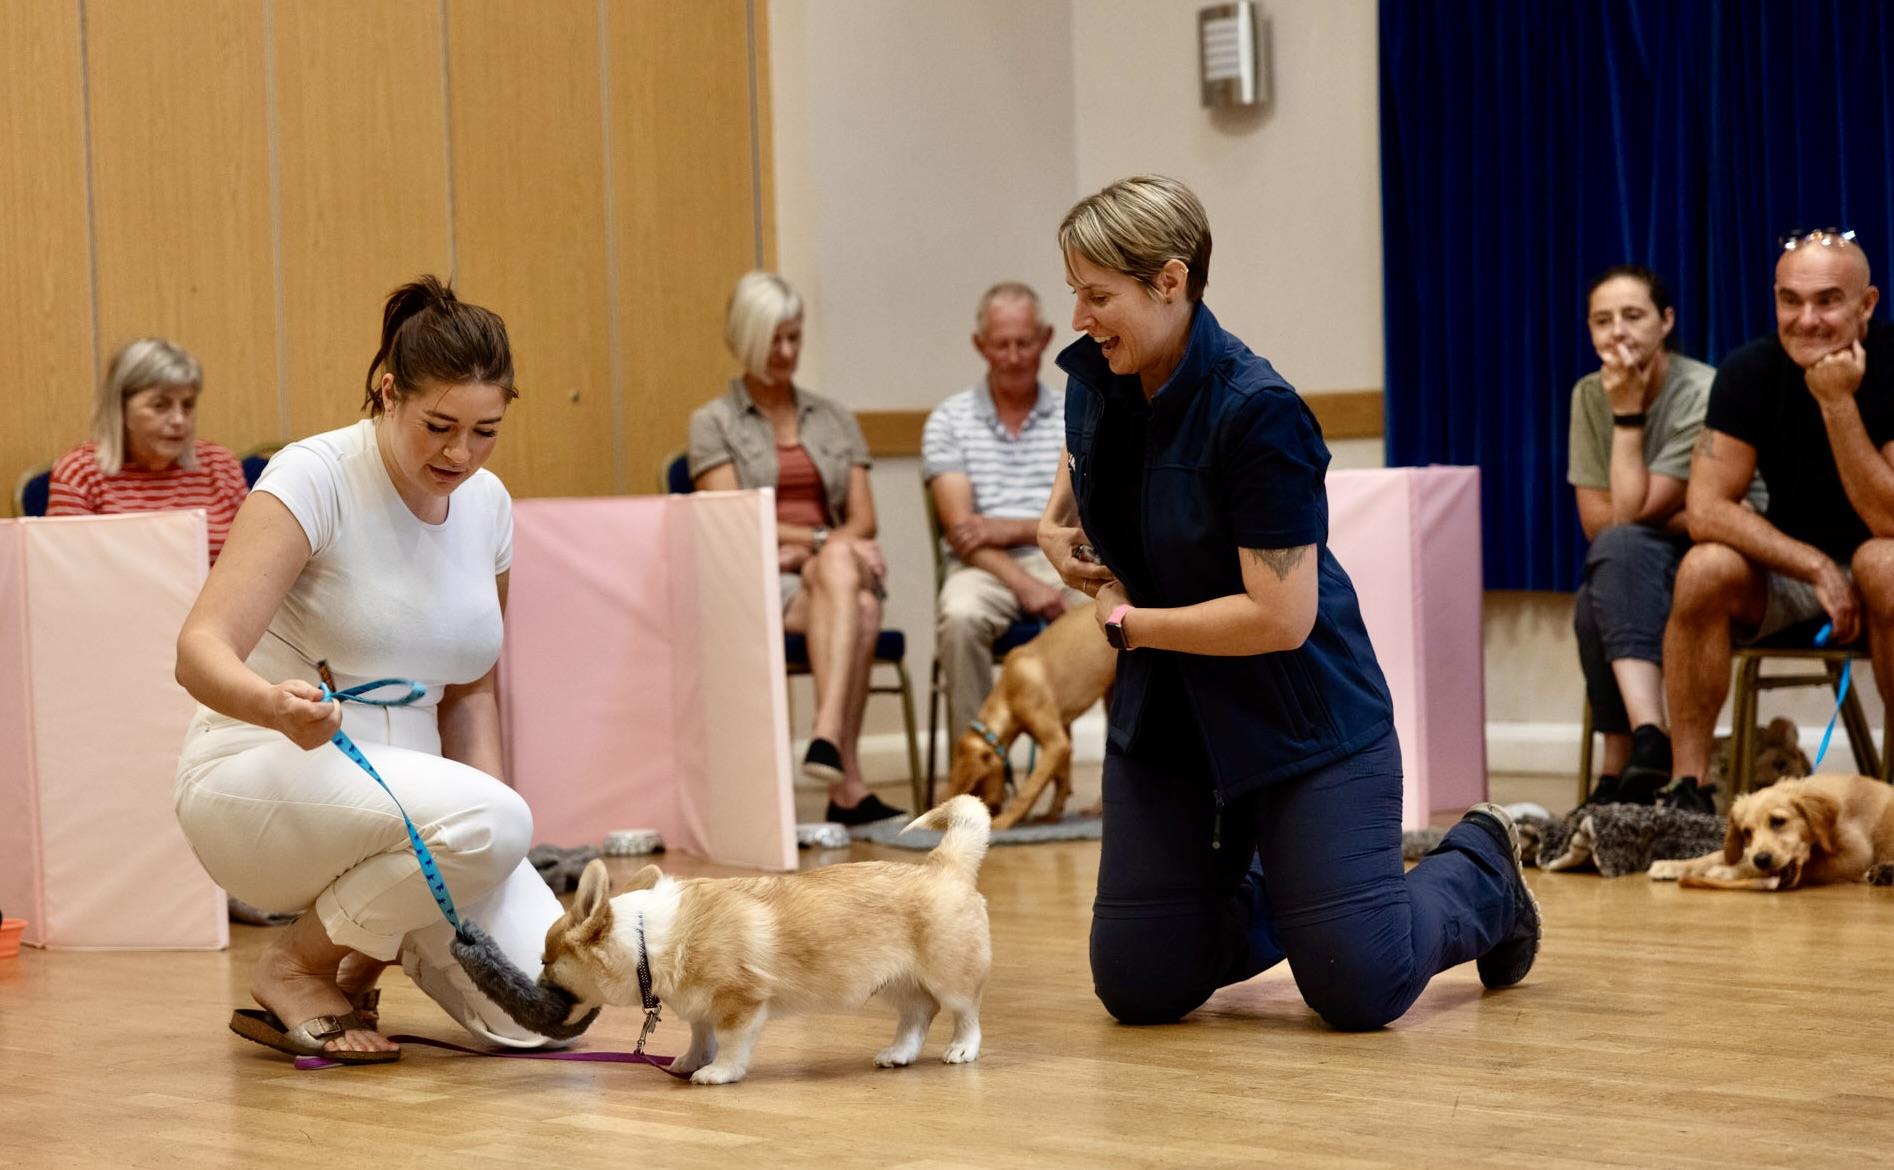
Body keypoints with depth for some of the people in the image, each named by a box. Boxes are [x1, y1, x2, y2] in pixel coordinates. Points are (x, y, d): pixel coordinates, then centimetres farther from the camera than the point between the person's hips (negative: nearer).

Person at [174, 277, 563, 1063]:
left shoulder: (488, 505, 4)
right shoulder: (313, 478, -15)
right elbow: (201, 650, -25)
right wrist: (275, 704, -46)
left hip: (395, 798, 6)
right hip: (260, 784, -6)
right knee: (488, 820, -34)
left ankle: (365, 950, 16)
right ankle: (293, 969, -9)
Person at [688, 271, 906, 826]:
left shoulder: (835, 419, 20)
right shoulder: (714, 422, 8)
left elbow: (863, 520, 10)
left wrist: (816, 551, -12)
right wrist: (820, 539, -15)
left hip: (831, 571, 3)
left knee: (838, 566, -37)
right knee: (857, 610, -36)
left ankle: (828, 736, -52)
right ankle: (849, 783, -47)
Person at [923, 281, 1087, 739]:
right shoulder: (949, 420, 9)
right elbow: (961, 529, -3)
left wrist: (1013, 529, -10)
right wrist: (1025, 585, -18)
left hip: (1063, 562, 1)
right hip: (985, 567, -1)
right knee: (960, 617, -36)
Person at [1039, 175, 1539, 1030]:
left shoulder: (1256, 413, -25)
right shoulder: (1091, 376, -3)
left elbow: (1281, 617, -26)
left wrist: (1128, 623, -15)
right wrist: (1059, 527, 4)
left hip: (1302, 722, -7)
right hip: (1167, 721, 7)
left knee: (1359, 991, -9)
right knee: (1139, 990, 3)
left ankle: (1478, 874, 23)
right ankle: (1283, 900, 32)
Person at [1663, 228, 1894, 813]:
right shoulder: (1752, 370, -12)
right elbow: (1706, 508, -18)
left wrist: (1839, 404, -34)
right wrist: (1817, 568, -26)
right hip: (1785, 562, 2)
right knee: (1705, 570, -28)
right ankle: (1688, 786, -23)